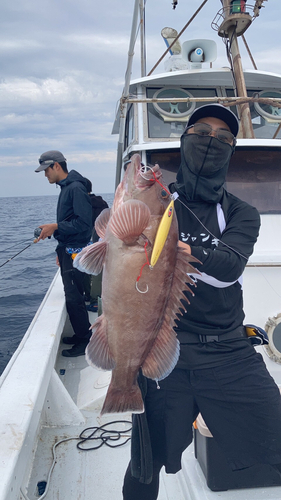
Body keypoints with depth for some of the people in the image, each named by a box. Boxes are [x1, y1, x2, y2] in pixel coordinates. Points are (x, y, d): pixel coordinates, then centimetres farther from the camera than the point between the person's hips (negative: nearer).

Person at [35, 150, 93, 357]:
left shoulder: (76, 188, -15)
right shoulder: (66, 188, 15)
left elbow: (83, 223, -22)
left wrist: (55, 227, -20)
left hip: (75, 253, -10)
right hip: (67, 251, 10)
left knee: (74, 298, -3)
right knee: (72, 295, 16)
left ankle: (84, 342, 10)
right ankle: (80, 335, 29)